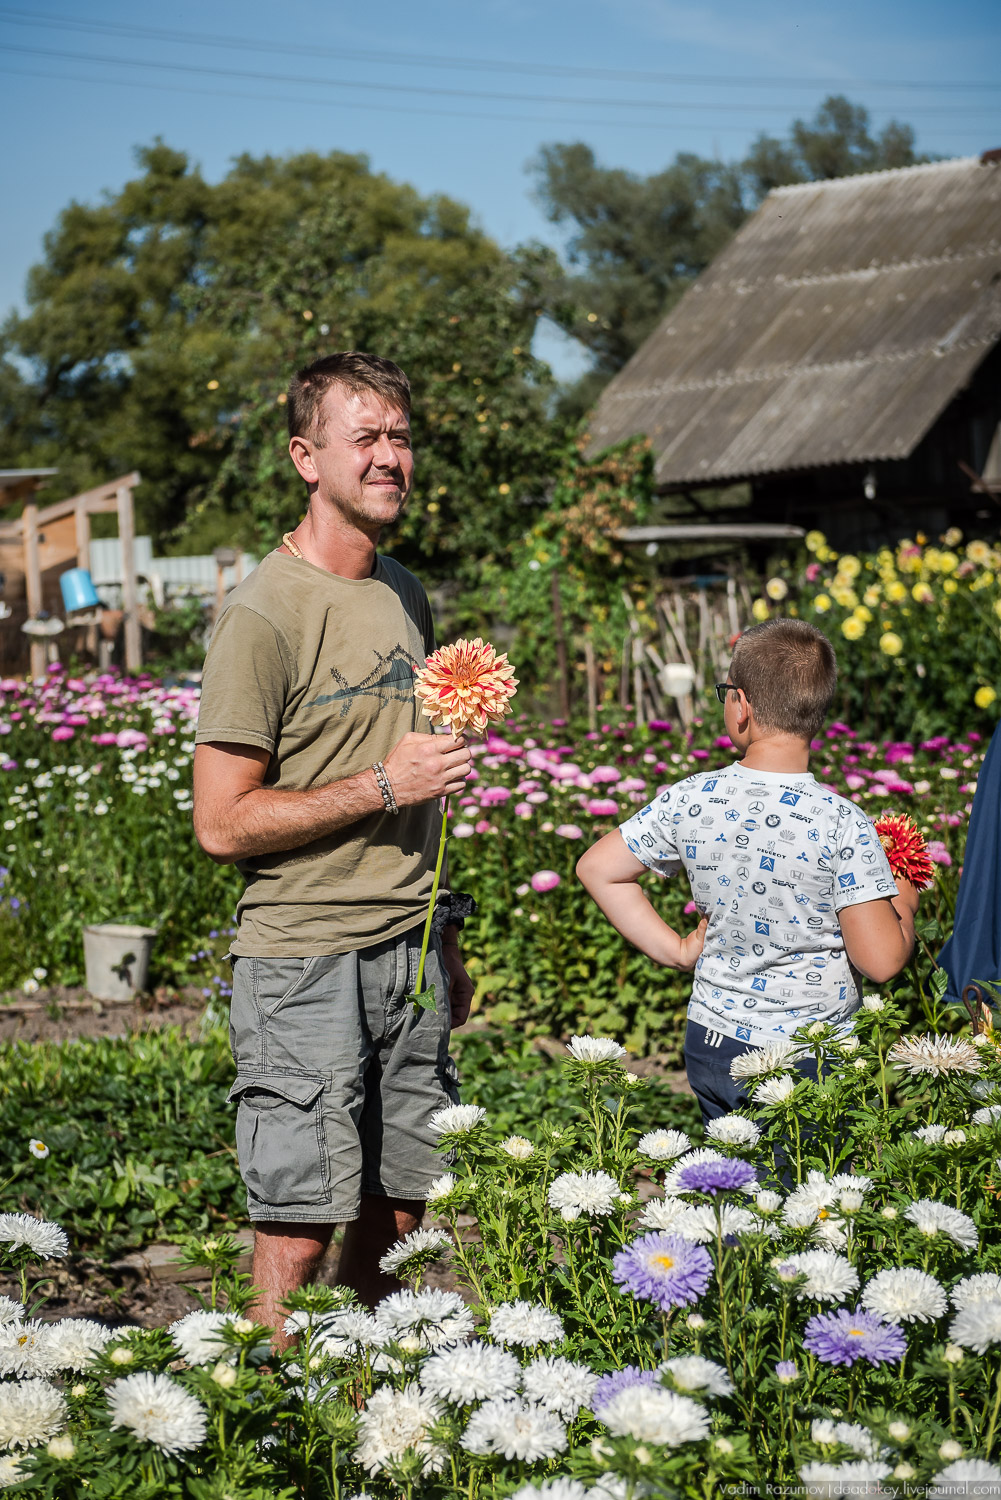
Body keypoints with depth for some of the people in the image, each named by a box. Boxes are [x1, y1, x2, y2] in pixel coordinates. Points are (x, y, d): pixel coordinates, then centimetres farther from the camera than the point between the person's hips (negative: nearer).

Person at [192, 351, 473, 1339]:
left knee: (392, 1219, 12)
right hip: (303, 960, -7)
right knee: (299, 1229, -1)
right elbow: (223, 825, -16)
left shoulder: (404, 595, 12)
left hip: (406, 952, 7)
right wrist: (384, 784, -17)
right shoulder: (265, 613, -13)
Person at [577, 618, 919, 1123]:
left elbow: (598, 868, 5)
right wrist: (903, 903, 3)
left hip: (710, 1045, 4)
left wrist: (677, 950, 7)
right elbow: (881, 961, -17)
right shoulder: (841, 822, -19)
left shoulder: (690, 801, -7)